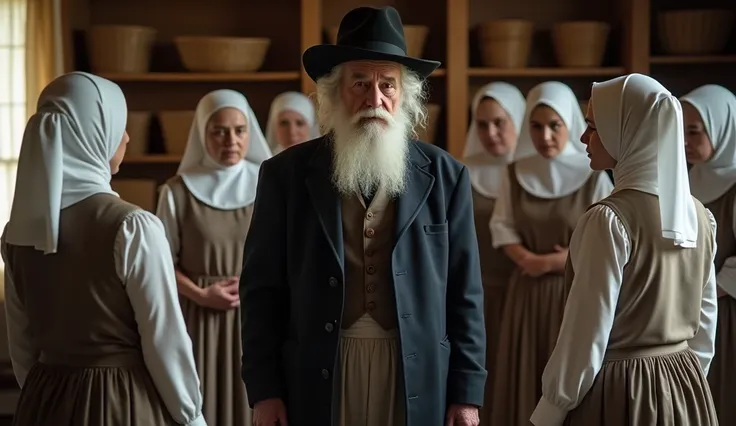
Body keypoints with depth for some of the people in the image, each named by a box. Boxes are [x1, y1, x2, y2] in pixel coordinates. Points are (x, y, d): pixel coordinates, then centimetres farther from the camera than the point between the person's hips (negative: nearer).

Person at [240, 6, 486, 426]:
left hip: (419, 384, 1)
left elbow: (465, 295, 3)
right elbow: (262, 289, 2)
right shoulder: (286, 174, 1)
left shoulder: (445, 177, 2)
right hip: (315, 380, 0)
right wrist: (264, 390, -3)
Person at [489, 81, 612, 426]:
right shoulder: (515, 174, 3)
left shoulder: (593, 177, -7)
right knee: (525, 381, 5)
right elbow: (501, 227, 4)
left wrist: (556, 261, -11)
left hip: (575, 292, -3)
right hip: (527, 292, 3)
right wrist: (530, 260, -12)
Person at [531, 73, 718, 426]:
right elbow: (706, 324, 11)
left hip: (619, 394, -7)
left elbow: (586, 338, -17)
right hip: (687, 391, 7)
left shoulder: (610, 219, -19)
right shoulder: (697, 215, 3)